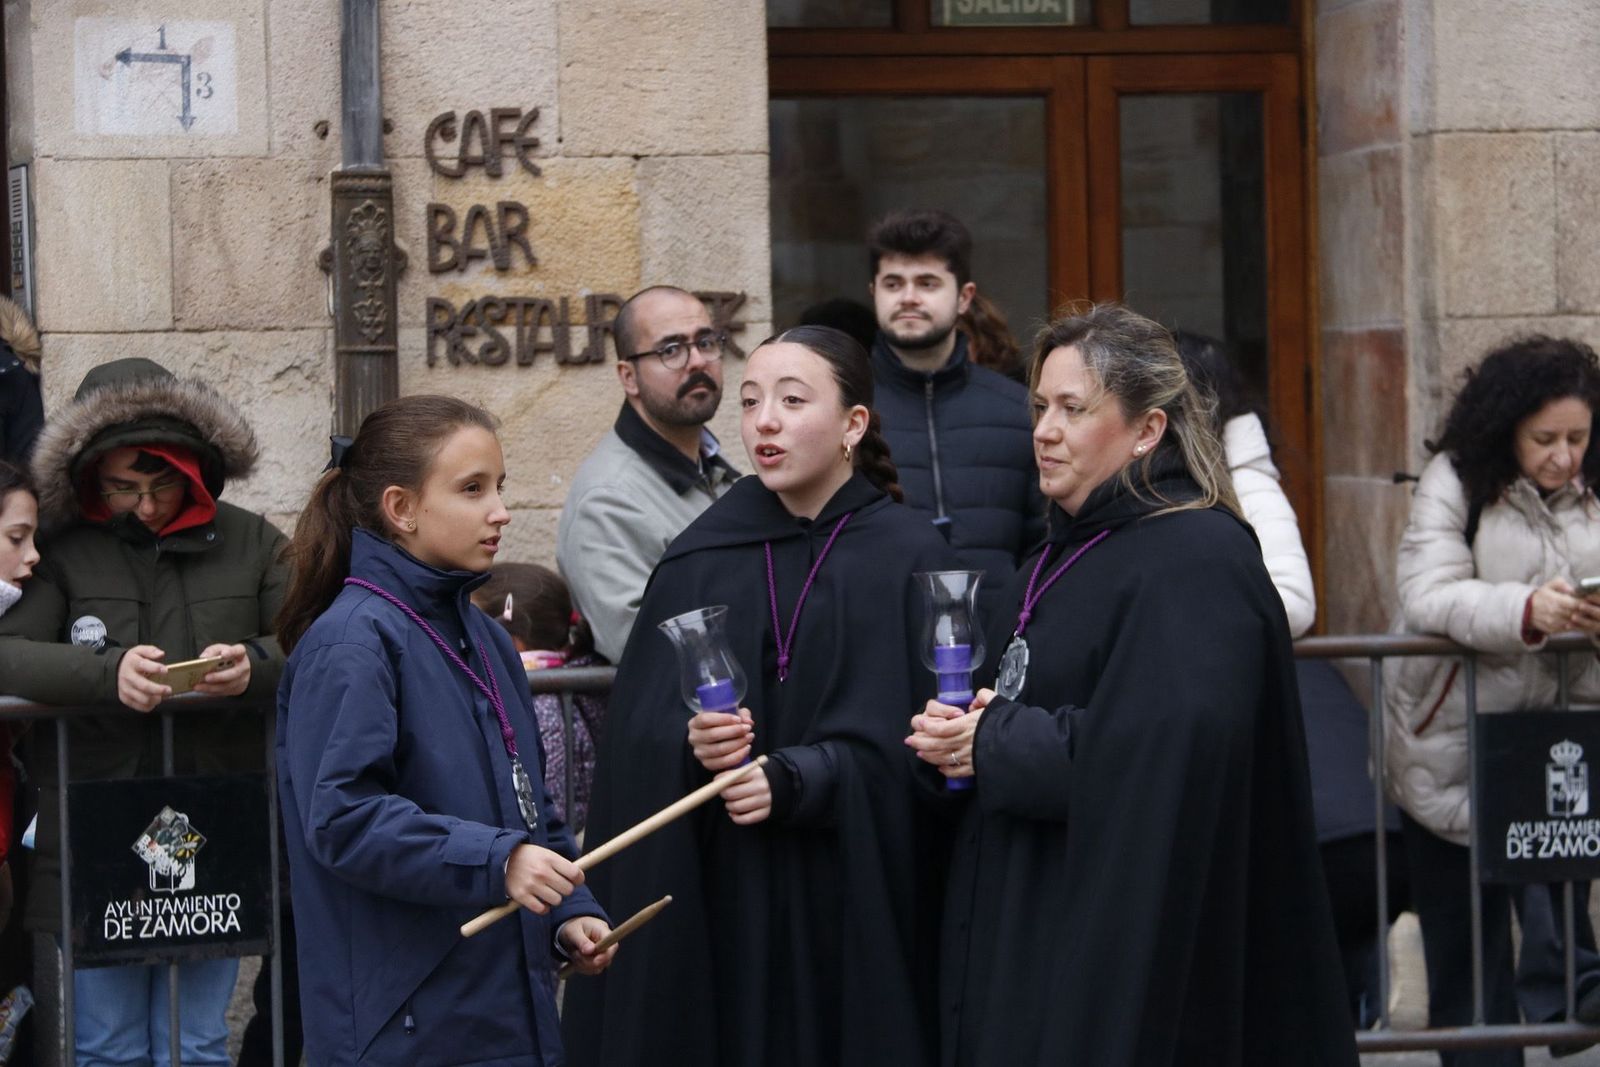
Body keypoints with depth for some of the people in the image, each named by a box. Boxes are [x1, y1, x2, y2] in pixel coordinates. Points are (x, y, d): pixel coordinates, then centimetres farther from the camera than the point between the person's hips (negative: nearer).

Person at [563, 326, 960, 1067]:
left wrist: (793, 781, -20)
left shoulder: (910, 563, -2)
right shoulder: (697, 561, 7)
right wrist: (689, 745, -20)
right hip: (716, 903, 2)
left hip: (856, 904, -2)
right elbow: (637, 732, 2)